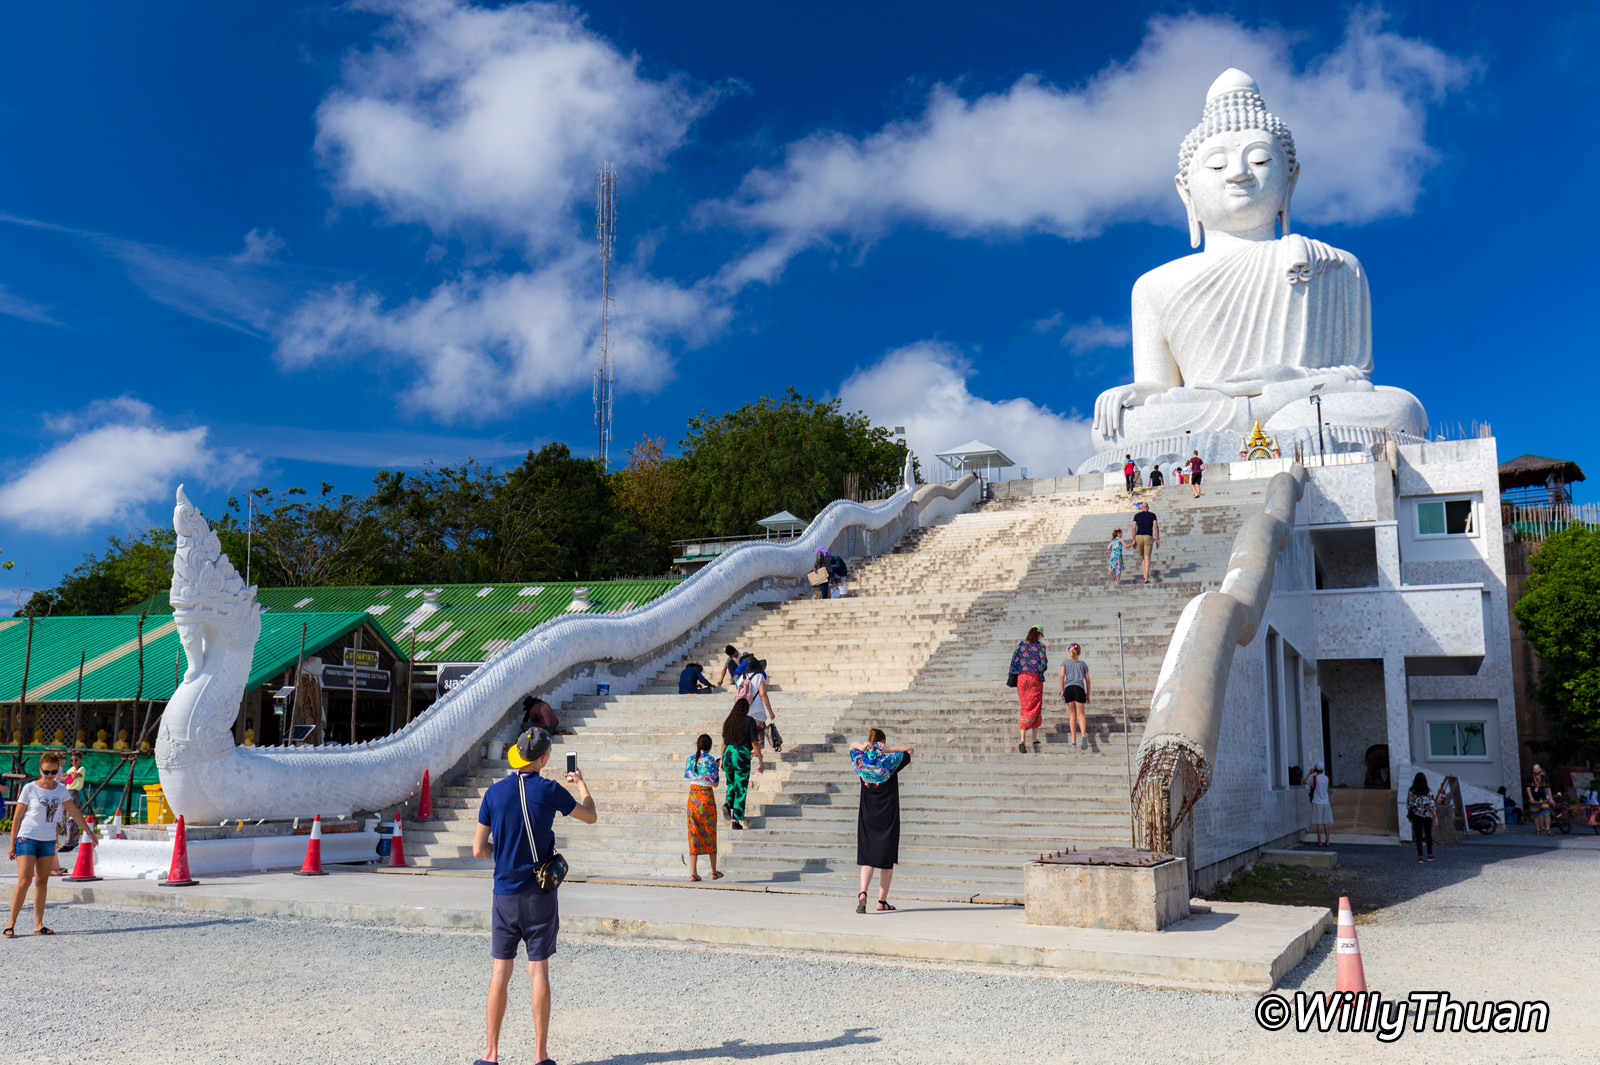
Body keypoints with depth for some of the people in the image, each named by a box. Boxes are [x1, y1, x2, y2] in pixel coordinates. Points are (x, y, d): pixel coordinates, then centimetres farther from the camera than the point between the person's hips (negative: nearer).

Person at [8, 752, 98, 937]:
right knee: (24, 881, -11)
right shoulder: (30, 788, -6)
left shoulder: (61, 789, 6)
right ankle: (11, 923, -1)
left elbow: (74, 813, 15)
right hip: (27, 838, -4)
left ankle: (38, 924, 9)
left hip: (48, 840, 4)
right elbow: (17, 816, -2)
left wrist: (89, 831, 18)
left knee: (42, 882, 5)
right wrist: (12, 843, -2)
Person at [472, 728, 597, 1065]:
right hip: (540, 895, -2)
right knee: (539, 971, 4)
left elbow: (479, 850, 0)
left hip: (505, 894, 2)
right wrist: (581, 783, 24)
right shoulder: (549, 791, -9)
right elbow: (591, 816, 8)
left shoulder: (494, 793, -3)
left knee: (500, 972, 8)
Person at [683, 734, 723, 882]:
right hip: (707, 796, -3)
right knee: (710, 833, 8)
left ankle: (693, 872, -2)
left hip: (693, 796, 3)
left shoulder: (690, 759, 4)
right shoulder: (710, 759, -9)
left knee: (694, 833, 4)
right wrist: (716, 768, 7)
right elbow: (715, 783, -7)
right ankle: (714, 872, 17)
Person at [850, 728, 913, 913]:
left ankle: (863, 893, -19)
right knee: (887, 859, 8)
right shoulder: (889, 761, -10)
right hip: (888, 817, -2)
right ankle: (882, 901, 11)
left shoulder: (861, 762, -1)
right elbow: (909, 750, 3)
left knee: (867, 858, 3)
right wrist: (888, 750, -8)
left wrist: (862, 747, -3)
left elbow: (852, 745, 18)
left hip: (867, 816, 2)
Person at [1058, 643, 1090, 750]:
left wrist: (1062, 690, 2)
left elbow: (1062, 675, -1)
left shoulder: (1065, 662, 14)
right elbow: (1087, 680, 14)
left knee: (1072, 714, 10)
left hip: (1068, 688, 0)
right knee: (1080, 714, -3)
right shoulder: (1083, 663, 17)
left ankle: (1073, 738, 8)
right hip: (1079, 688, 0)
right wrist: (1088, 694, 19)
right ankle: (1083, 734, -27)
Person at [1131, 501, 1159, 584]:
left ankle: (1145, 575, 10)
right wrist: (1158, 539, 1)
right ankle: (1146, 578, -13)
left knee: (1142, 557, 19)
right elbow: (1156, 527, -1)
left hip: (1139, 537, 2)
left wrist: (1133, 540, 6)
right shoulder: (1152, 515, 7)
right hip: (1148, 537, -2)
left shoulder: (1136, 515, 10)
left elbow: (1134, 528, 4)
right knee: (1147, 558, -4)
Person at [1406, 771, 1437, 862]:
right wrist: (1435, 817, -3)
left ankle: (1420, 856, -2)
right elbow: (1432, 806, -10)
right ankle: (1430, 855, 22)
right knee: (1428, 835, 16)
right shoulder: (1428, 792, -10)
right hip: (1427, 816, 0)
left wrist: (1409, 815, 13)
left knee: (1418, 836, 2)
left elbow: (1408, 804, 0)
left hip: (1416, 816, 0)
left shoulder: (1411, 792, -5)